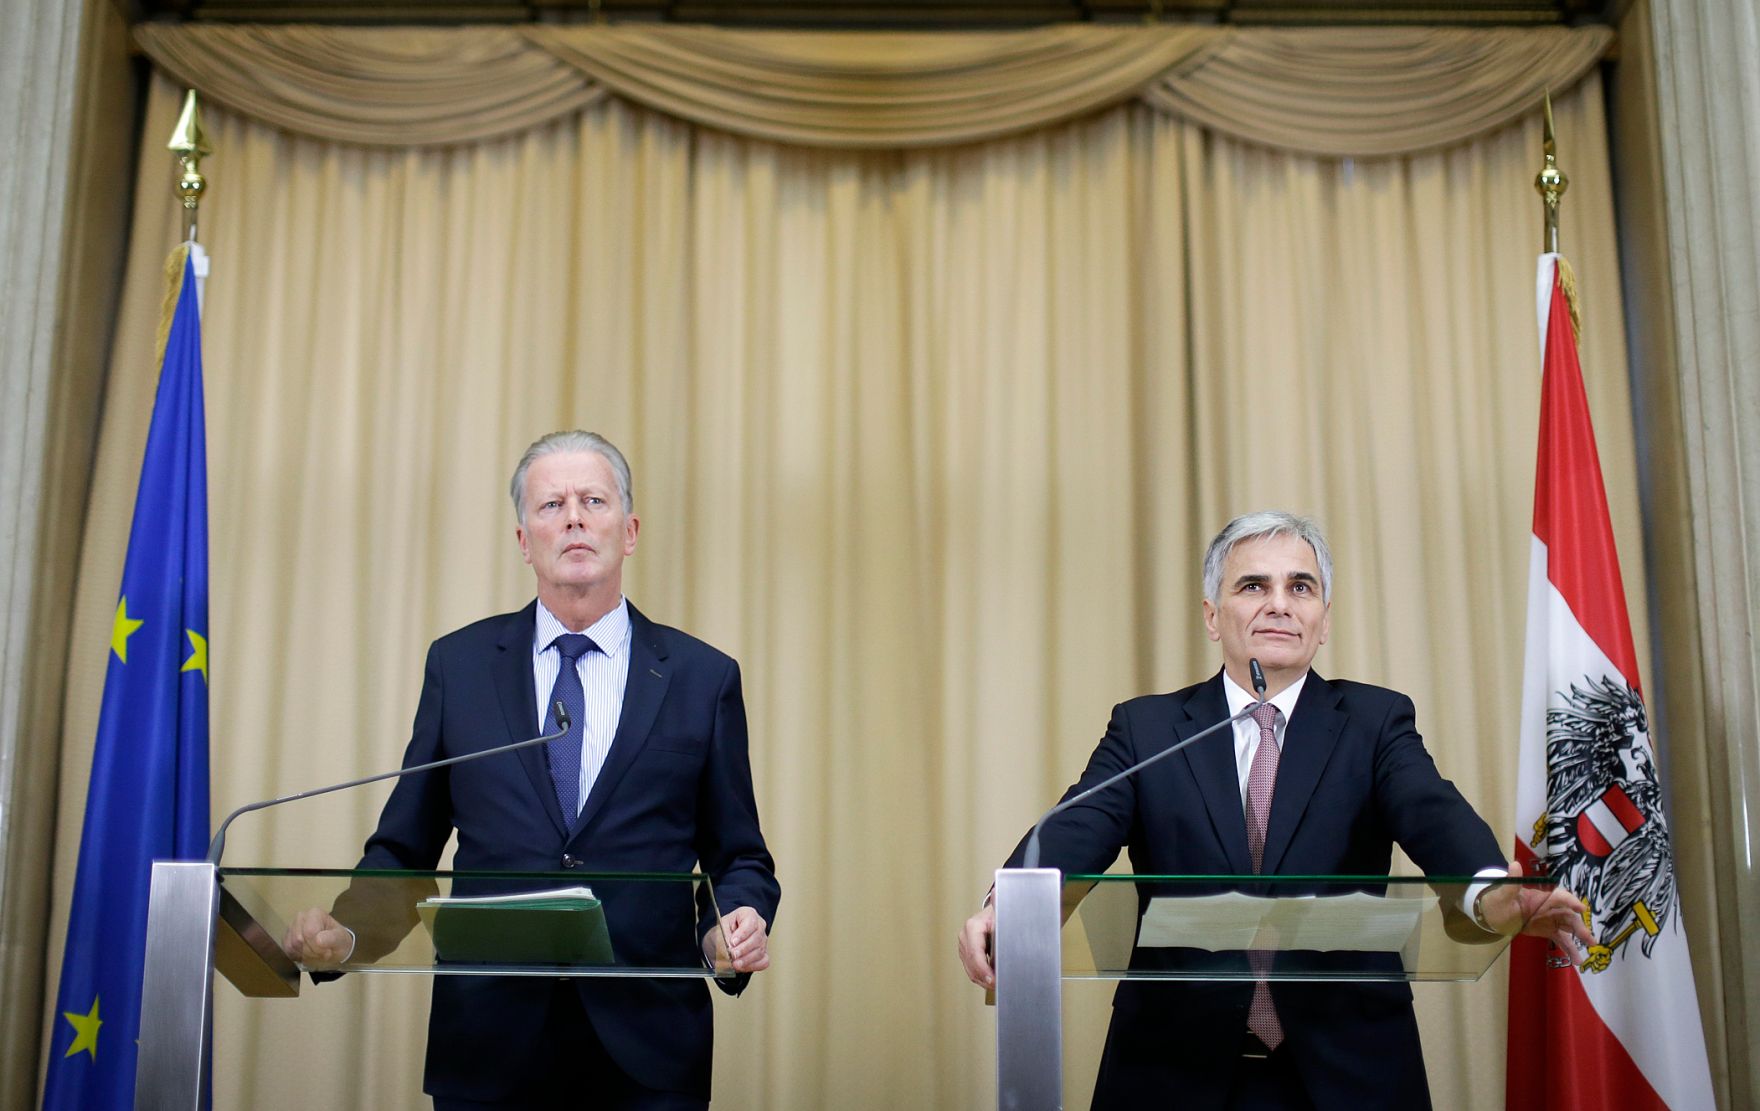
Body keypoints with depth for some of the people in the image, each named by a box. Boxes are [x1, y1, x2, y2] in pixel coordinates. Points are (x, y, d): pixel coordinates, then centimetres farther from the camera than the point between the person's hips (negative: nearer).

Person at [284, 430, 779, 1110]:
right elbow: (403, 848, 7)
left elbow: (739, 858, 6)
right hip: (489, 1047, 1)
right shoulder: (458, 664, 6)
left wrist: (739, 925, -14)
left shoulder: (704, 678, 4)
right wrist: (343, 932, -11)